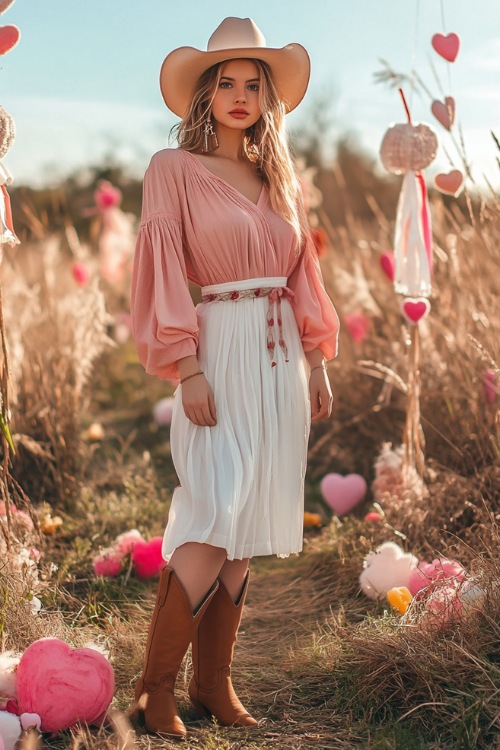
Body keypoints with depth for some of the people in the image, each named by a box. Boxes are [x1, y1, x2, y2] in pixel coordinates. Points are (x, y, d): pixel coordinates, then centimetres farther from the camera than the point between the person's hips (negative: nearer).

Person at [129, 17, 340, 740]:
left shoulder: (279, 176, 17)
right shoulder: (174, 168, 1)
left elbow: (301, 272, 17)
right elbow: (165, 275, -6)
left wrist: (317, 362, 11)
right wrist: (189, 370, -13)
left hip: (282, 359, 5)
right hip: (222, 353, -5)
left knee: (247, 529, 5)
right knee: (213, 524, -12)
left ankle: (215, 683, 14)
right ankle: (155, 690, 0)